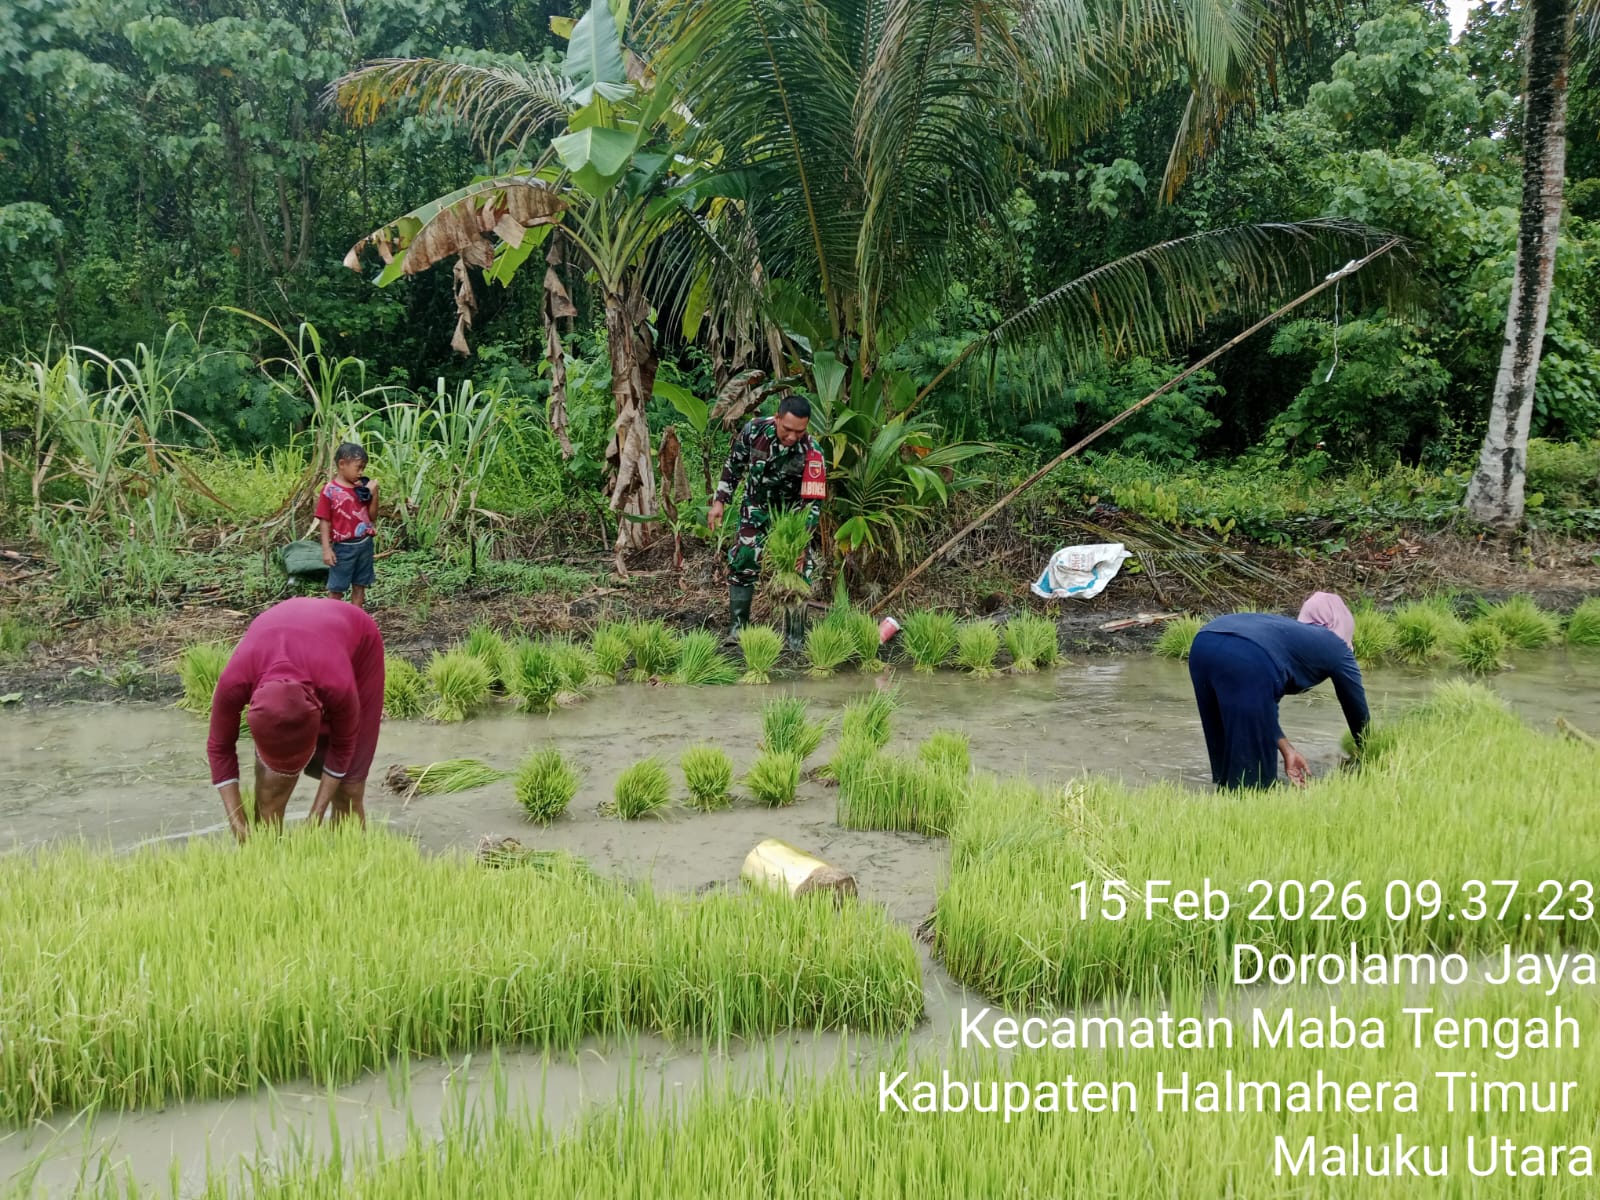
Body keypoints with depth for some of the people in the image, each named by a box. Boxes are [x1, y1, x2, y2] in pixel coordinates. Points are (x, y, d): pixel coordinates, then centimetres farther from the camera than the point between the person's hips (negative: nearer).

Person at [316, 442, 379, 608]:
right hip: (343, 547, -5)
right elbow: (324, 521, -10)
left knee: (360, 585, 13)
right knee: (336, 588, 5)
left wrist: (374, 494, -6)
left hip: (365, 544, 5)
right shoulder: (330, 491, -11)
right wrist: (326, 549, -14)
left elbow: (371, 515, 8)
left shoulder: (362, 488, 3)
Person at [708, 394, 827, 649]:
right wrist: (720, 501, -4)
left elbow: (813, 502, -28)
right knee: (741, 565, -1)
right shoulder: (754, 430, -22)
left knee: (799, 570, -8)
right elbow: (734, 465, -4)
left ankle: (796, 638, 4)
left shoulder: (812, 453, -30)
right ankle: (737, 629, 12)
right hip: (756, 509, 2)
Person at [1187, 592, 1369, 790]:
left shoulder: (1291, 633, 42)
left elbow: (1262, 706, 34)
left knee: (1228, 763, 21)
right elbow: (1357, 711, 37)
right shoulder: (1336, 648, 28)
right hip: (1246, 661, -6)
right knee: (1253, 776, 4)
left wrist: (1286, 750, 26)